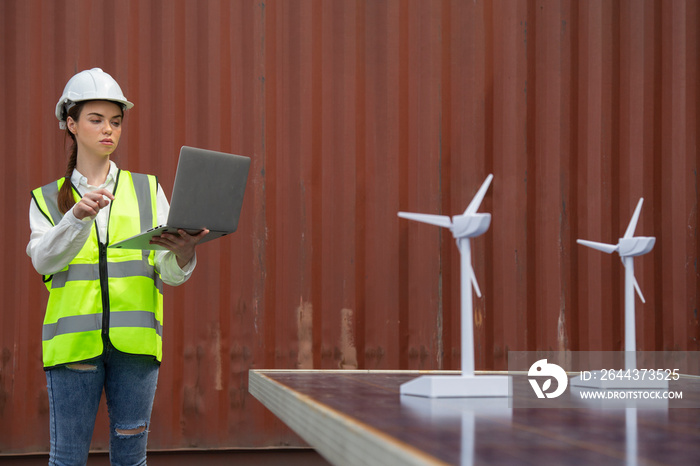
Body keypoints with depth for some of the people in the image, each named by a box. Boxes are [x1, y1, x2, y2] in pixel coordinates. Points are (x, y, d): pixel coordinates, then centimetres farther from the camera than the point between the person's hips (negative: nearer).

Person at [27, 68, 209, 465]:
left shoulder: (146, 190, 12)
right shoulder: (47, 198, 11)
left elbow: (171, 274, 4)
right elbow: (44, 260, -8)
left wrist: (183, 253, -20)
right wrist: (79, 216, -25)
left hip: (134, 339, 1)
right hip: (74, 339, -1)